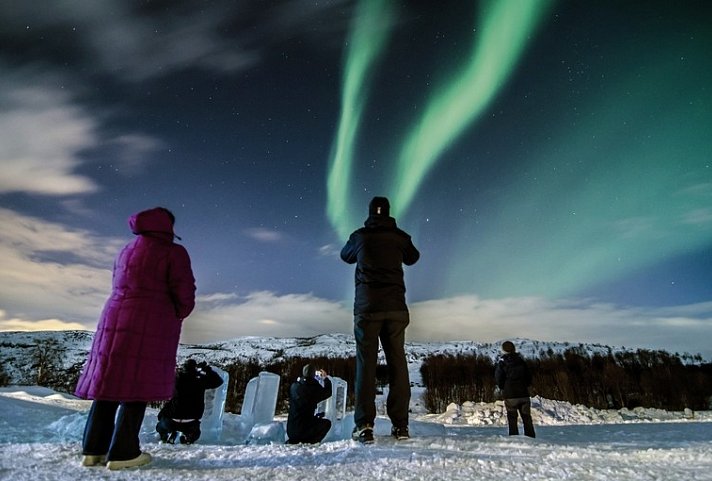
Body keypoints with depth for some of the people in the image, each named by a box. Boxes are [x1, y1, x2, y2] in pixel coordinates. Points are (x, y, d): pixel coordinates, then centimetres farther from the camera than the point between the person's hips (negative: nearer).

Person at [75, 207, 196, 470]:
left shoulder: (126, 251, 17)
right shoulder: (173, 252, -5)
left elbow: (120, 288, 20)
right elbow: (184, 294, -10)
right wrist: (177, 316, 10)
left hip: (115, 319, 7)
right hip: (152, 325, -6)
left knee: (109, 383, 12)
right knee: (137, 387, 0)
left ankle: (93, 449, 18)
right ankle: (123, 453, 5)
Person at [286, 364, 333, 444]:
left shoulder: (293, 386, -2)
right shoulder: (314, 387, -13)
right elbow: (328, 393, 7)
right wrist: (326, 378, 20)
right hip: (304, 430, -5)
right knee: (327, 423, 15)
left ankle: (294, 441, 17)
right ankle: (311, 442, 0)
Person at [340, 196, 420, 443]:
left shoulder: (360, 235, 4)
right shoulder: (400, 237, 6)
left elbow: (346, 256, 23)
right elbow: (412, 258, 25)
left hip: (367, 305, -1)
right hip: (395, 306, 2)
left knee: (366, 361, 0)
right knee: (397, 361, 6)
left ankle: (364, 425, -4)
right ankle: (400, 424, 7)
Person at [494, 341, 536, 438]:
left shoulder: (502, 363, -7)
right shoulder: (521, 361, 3)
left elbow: (498, 379, -4)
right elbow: (529, 377, 7)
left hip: (510, 395, -3)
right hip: (524, 394, 3)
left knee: (512, 419, 4)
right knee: (527, 418, 12)